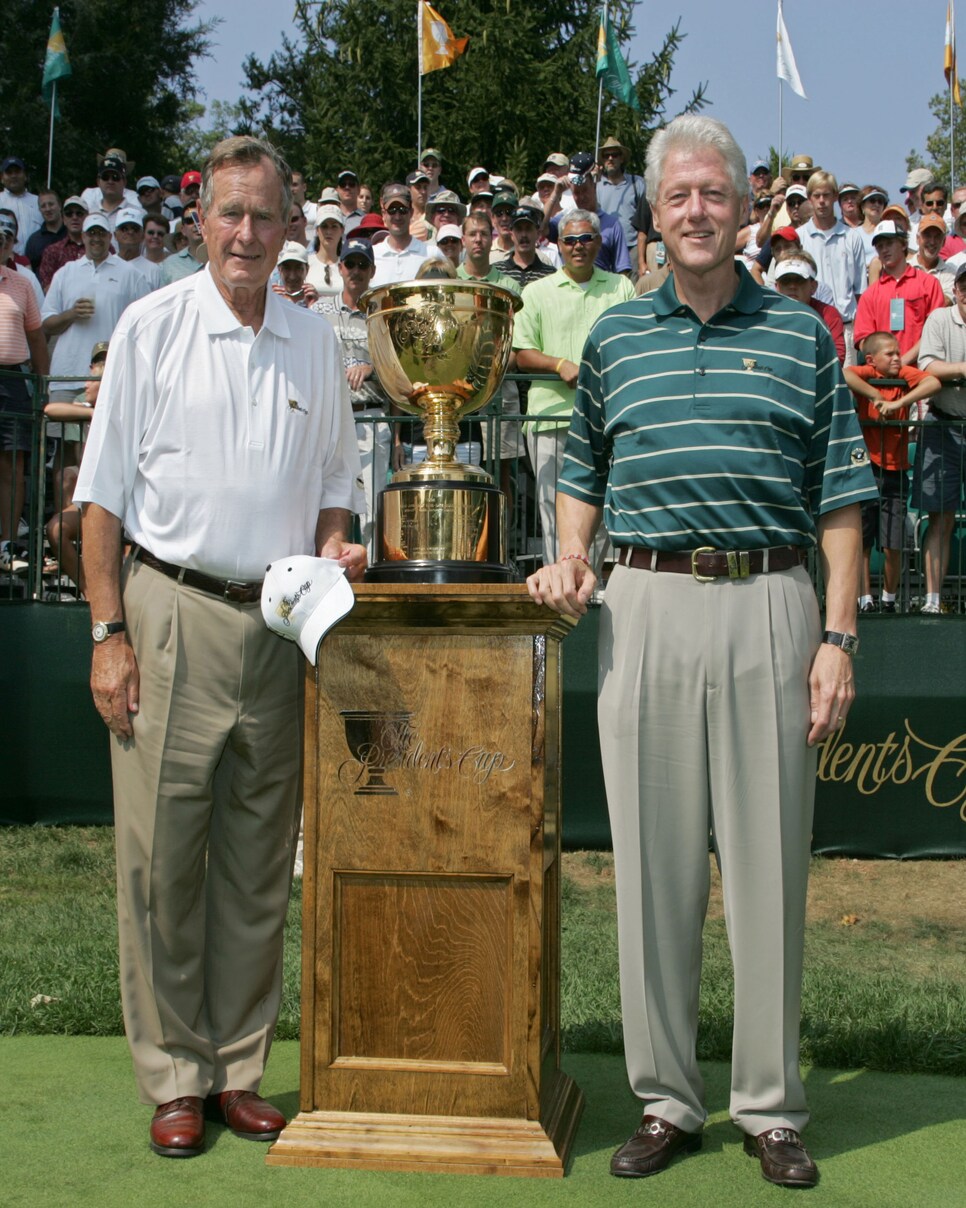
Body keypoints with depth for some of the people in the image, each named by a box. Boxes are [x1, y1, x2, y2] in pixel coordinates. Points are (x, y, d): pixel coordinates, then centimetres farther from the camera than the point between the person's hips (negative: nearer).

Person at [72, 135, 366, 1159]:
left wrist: (331, 553, 0)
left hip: (280, 624, 3)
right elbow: (105, 493, -1)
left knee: (260, 862, 8)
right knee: (161, 854, 0)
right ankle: (172, 1078, 13)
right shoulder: (152, 327, 1)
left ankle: (238, 1068, 21)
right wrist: (109, 632, -7)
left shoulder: (314, 344, 11)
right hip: (172, 614, -3)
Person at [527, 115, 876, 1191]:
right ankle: (665, 1101, 18)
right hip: (645, 607, 2)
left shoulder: (800, 333, 7)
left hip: (770, 605, -1)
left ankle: (771, 1108, 17)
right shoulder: (614, 335, 12)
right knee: (653, 860, 5)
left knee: (768, 861, 4)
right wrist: (571, 559, 2)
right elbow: (584, 471, 21)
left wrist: (837, 636, -3)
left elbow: (840, 496, 4)